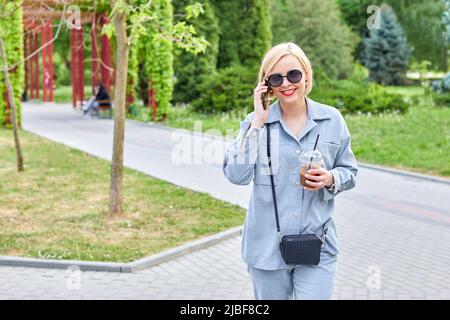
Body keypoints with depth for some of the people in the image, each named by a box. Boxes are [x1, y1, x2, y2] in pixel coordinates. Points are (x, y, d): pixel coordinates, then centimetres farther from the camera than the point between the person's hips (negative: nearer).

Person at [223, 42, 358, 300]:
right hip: (268, 245, 0)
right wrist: (258, 122, -16)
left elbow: (349, 172, 9)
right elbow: (237, 175, -15)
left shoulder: (332, 119, 0)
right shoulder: (256, 121, -3)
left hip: (317, 246, 0)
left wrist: (330, 179, -14)